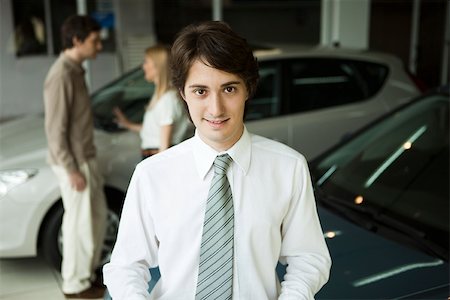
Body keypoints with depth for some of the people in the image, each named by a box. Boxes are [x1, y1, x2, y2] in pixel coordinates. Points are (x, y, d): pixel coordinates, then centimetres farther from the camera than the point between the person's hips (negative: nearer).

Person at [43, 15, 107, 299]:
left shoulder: (75, 70, 9)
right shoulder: (61, 76, -21)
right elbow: (55, 130, -22)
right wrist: (72, 170, -20)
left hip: (86, 158, 10)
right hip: (74, 163, -10)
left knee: (98, 215, 18)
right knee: (80, 222, 3)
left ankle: (88, 270, 33)